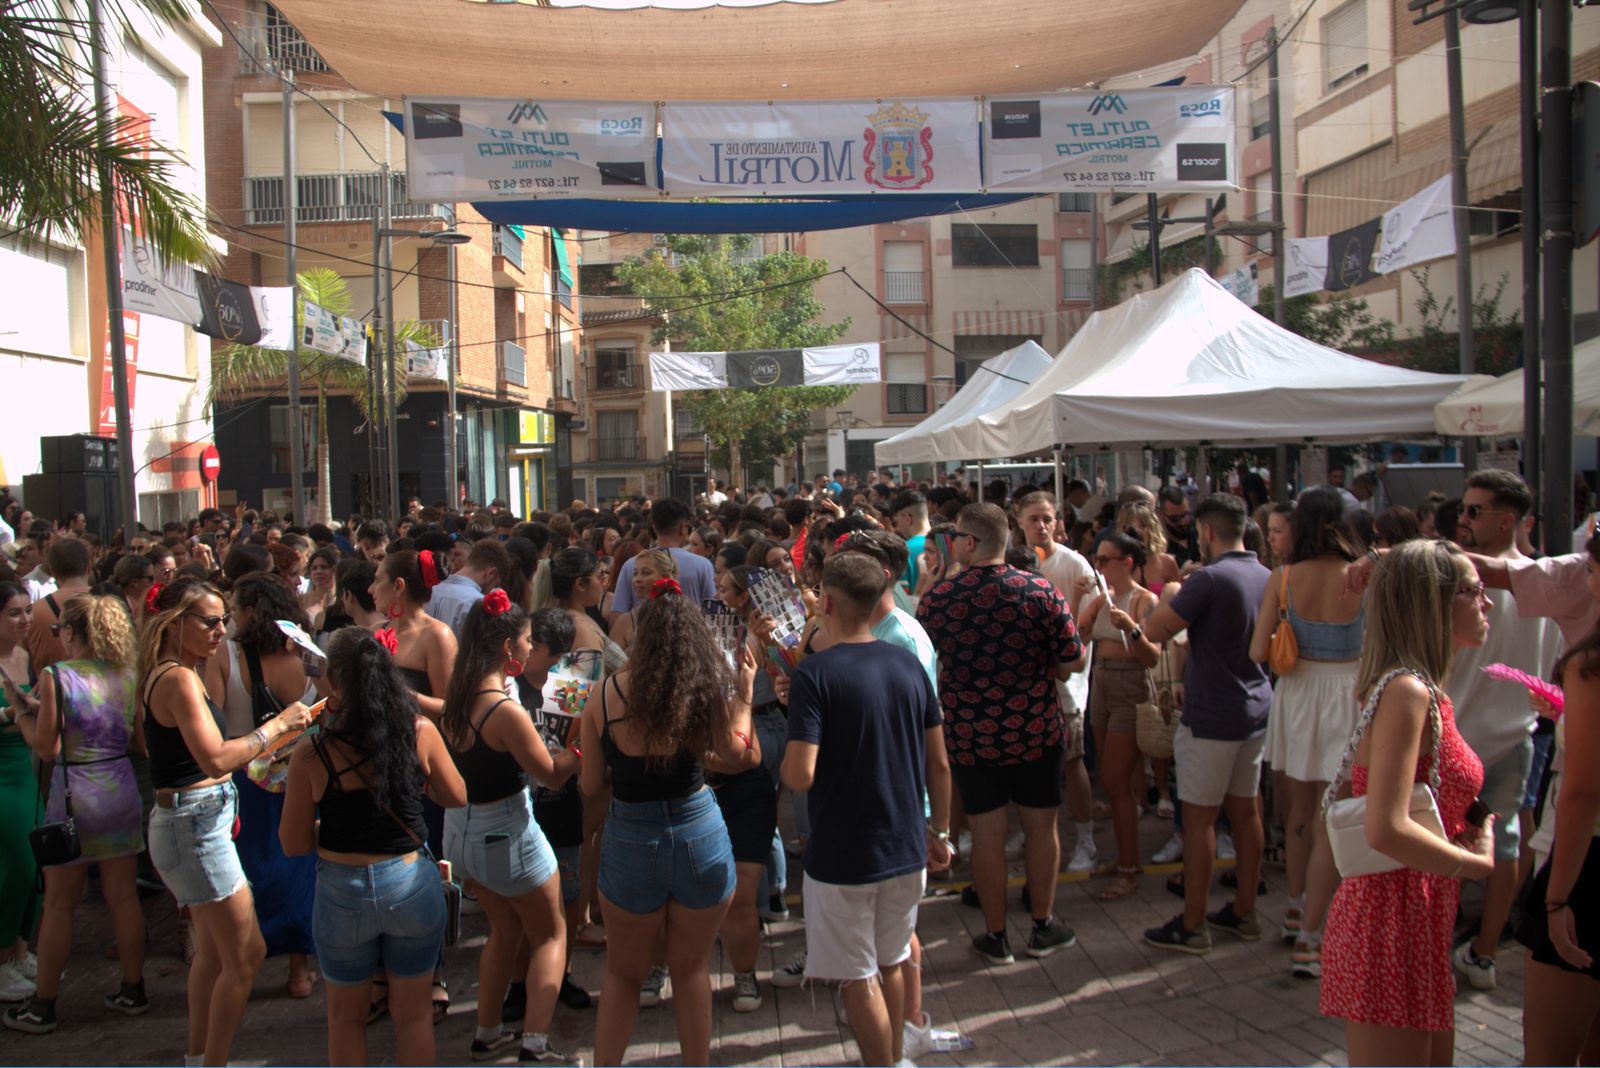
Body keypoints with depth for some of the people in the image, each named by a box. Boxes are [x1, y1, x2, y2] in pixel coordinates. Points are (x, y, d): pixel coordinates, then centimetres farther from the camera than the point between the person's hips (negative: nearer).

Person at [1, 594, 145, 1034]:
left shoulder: (55, 677, -12)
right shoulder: (127, 676, 1)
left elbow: (47, 747, -11)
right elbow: (141, 742, 5)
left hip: (74, 796, -4)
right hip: (121, 790, 4)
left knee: (59, 903, 6)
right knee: (123, 894, 12)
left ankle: (43, 1006, 17)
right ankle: (133, 990, 20)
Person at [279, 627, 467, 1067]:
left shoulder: (311, 756, -15)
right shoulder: (420, 732, -12)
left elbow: (294, 845, -6)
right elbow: (457, 797, 4)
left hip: (343, 892, -1)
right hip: (412, 882, 1)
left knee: (346, 1016, 22)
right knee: (413, 1014, 19)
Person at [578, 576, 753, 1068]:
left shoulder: (603, 695, -9)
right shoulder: (705, 691, -11)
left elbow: (591, 786, -3)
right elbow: (740, 758, -2)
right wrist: (744, 695, 9)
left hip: (630, 842, 0)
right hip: (700, 836, 0)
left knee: (623, 974, 20)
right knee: (691, 970, 19)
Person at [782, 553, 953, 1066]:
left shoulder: (814, 674, -17)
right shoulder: (908, 664, -1)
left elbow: (800, 776, -24)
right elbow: (939, 763, 4)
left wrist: (786, 757, -1)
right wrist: (940, 832, 16)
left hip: (842, 855, -6)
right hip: (905, 849, 6)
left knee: (859, 978, 10)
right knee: (891, 964, 23)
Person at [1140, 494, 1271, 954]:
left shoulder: (1209, 579, -18)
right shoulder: (1267, 578, 6)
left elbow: (1154, 631, -18)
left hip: (1212, 717, -8)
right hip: (1256, 709, 8)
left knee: (1199, 818, 0)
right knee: (1244, 810, 15)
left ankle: (1192, 926, 7)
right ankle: (1243, 911, 25)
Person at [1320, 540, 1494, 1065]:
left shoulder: (1424, 691, 11)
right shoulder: (1407, 691, -20)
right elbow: (1386, 830, -28)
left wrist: (1468, 837, 5)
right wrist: (1477, 862, -14)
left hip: (1420, 921, 10)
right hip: (1393, 923, -10)